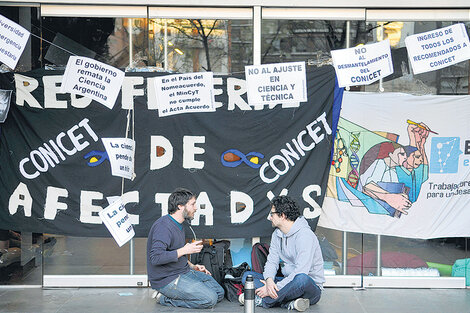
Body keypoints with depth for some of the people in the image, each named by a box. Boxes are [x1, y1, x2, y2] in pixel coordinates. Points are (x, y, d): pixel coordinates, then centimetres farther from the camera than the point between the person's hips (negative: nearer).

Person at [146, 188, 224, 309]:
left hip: (184, 272, 10)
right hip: (167, 279, -10)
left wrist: (192, 266, 12)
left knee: (219, 293, 7)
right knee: (210, 299, -19)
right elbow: (156, 258, -30)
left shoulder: (178, 225, 13)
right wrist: (184, 250, -24)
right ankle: (165, 298, -6)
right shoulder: (163, 226, -20)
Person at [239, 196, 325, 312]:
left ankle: (260, 301, -24)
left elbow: (301, 272, -26)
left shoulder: (305, 235, -18)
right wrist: (269, 280, -20)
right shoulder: (276, 234, 8)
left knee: (301, 279, -42)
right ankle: (289, 303, -25)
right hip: (287, 281, 8)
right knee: (247, 275, -6)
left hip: (311, 286, -8)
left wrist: (276, 287, -26)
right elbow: (271, 261, 3)